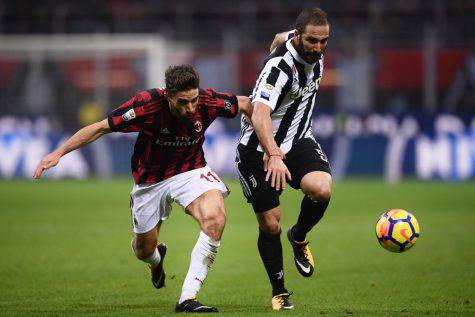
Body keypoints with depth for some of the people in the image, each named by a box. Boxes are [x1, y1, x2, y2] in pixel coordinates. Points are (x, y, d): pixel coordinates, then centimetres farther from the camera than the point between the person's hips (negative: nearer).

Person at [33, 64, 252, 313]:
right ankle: (156, 260, 55)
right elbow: (101, 127, -19)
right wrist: (58, 152, -21)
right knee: (144, 250, 12)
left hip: (190, 171, 1)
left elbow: (245, 104, -3)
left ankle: (188, 298, -24)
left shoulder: (208, 101, -23)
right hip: (150, 178, -1)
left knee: (215, 218, -29)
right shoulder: (147, 105, -30)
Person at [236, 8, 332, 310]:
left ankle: (299, 238, 7)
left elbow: (280, 38, 20)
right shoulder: (280, 66, -28)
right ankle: (279, 291, 19)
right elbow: (259, 115, -41)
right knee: (270, 225, -2)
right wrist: (274, 155, -54)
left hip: (298, 140, 6)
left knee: (322, 189, -23)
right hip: (260, 149, -6)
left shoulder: (314, 52, -5)